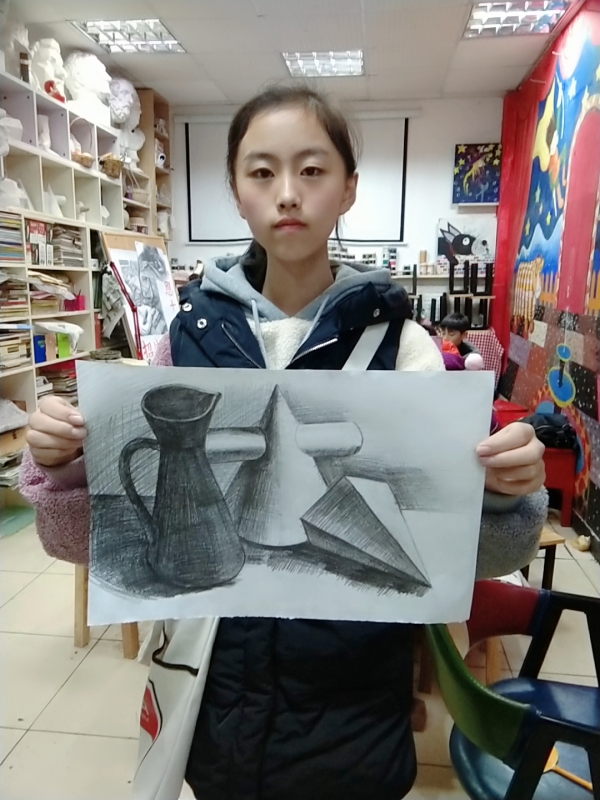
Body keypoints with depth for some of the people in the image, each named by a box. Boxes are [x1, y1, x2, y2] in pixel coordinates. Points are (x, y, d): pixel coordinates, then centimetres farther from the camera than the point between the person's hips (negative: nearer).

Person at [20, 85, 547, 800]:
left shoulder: (399, 343, -11)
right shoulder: (191, 332, -7)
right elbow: (94, 540, -2)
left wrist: (503, 497, -27)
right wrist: (62, 467, -21)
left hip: (354, 712, -1)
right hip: (213, 695, 2)